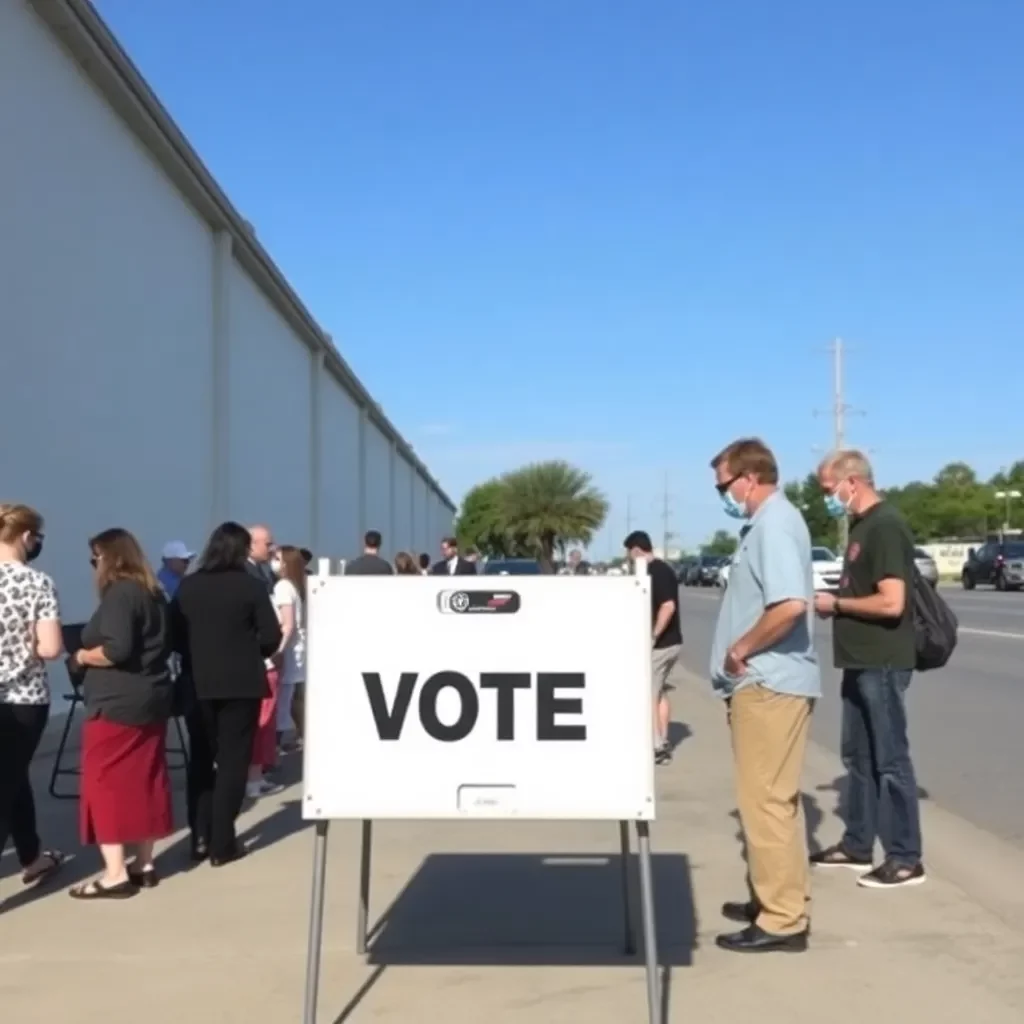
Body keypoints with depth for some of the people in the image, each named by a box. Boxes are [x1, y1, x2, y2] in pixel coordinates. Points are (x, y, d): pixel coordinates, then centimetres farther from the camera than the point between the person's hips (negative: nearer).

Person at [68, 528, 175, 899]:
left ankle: (115, 874, -3)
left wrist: (82, 656, -9)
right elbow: (163, 646, 16)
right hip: (151, 699, 9)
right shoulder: (153, 593, 12)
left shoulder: (119, 594, -14)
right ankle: (144, 864, 19)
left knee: (105, 783, -2)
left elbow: (116, 649, -24)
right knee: (144, 781, 12)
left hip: (117, 704, -9)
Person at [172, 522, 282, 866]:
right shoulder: (251, 585, -7)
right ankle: (221, 843, 2)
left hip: (198, 683, 4)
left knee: (200, 759, 15)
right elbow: (271, 637, -9)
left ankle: (200, 837, 16)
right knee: (232, 760, 3)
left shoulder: (187, 585, 4)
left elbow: (175, 634, 4)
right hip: (241, 683, -3)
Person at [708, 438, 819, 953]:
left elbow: (790, 604, -30)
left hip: (768, 683, -11)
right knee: (775, 797, 17)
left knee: (766, 800, -4)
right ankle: (781, 898, 28)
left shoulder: (774, 524, -17)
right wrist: (745, 651, 11)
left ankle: (782, 920, 3)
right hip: (767, 680, 11)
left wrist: (742, 649, -18)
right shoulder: (771, 522, 14)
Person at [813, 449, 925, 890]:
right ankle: (857, 844, 27)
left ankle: (906, 858, 8)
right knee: (858, 756, 16)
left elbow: (891, 603, -24)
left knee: (890, 760, -1)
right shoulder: (860, 526, 13)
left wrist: (836, 604, -13)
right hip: (860, 662, 10)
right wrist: (834, 601, 5)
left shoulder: (885, 526, -17)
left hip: (883, 664, -10)